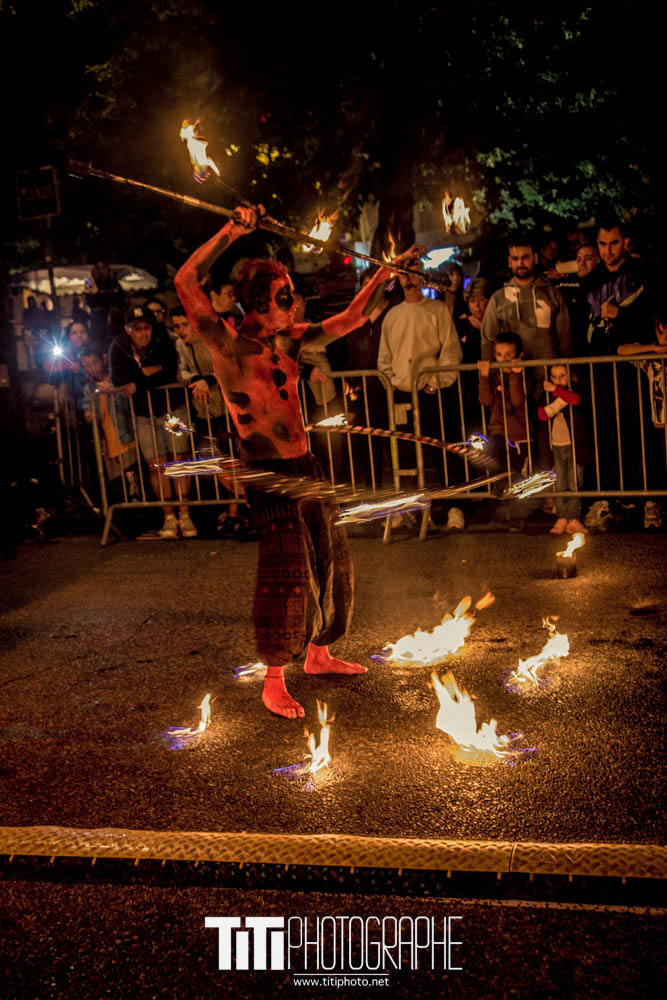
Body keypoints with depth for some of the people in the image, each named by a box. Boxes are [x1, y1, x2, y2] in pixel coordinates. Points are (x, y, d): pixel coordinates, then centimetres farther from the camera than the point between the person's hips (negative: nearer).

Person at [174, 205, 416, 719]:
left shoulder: (288, 340, 11)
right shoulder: (227, 343, -9)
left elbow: (349, 320, 20)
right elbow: (186, 282, -20)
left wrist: (386, 272, 17)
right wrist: (232, 231, -18)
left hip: (305, 464, 8)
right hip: (267, 470, -8)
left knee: (331, 558, 14)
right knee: (286, 573, -8)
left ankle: (319, 654, 33)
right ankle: (274, 682, 6)